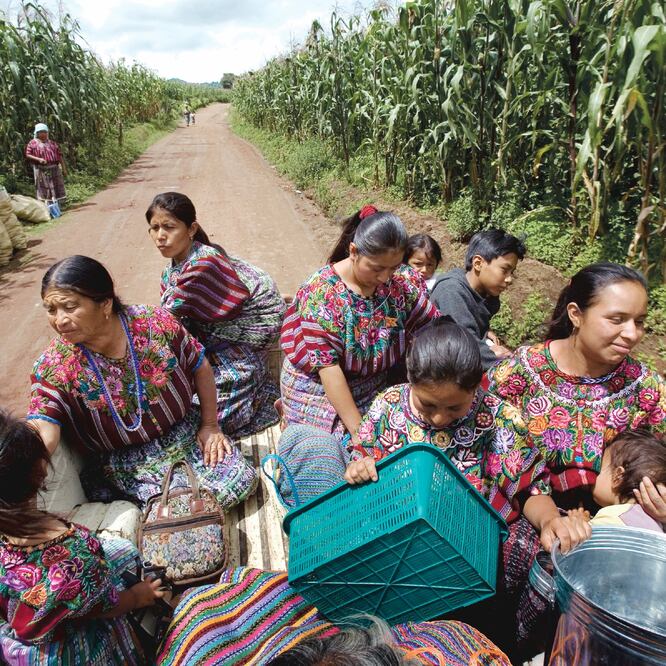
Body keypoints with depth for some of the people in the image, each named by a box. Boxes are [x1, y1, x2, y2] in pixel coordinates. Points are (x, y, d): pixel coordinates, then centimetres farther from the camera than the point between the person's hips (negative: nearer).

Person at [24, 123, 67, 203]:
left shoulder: (52, 143, 16)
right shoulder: (32, 143, 6)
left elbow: (60, 156, 14)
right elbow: (28, 155, -1)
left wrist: (64, 168, 6)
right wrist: (38, 159, -18)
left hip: (54, 169, 4)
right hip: (41, 170, -4)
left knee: (57, 190, 7)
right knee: (44, 192, -6)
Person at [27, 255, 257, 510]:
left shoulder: (154, 322, -15)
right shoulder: (53, 368, -16)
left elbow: (200, 367, -2)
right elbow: (43, 431, -28)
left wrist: (210, 426, 0)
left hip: (184, 432, 1)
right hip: (124, 463, -1)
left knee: (240, 482, -11)